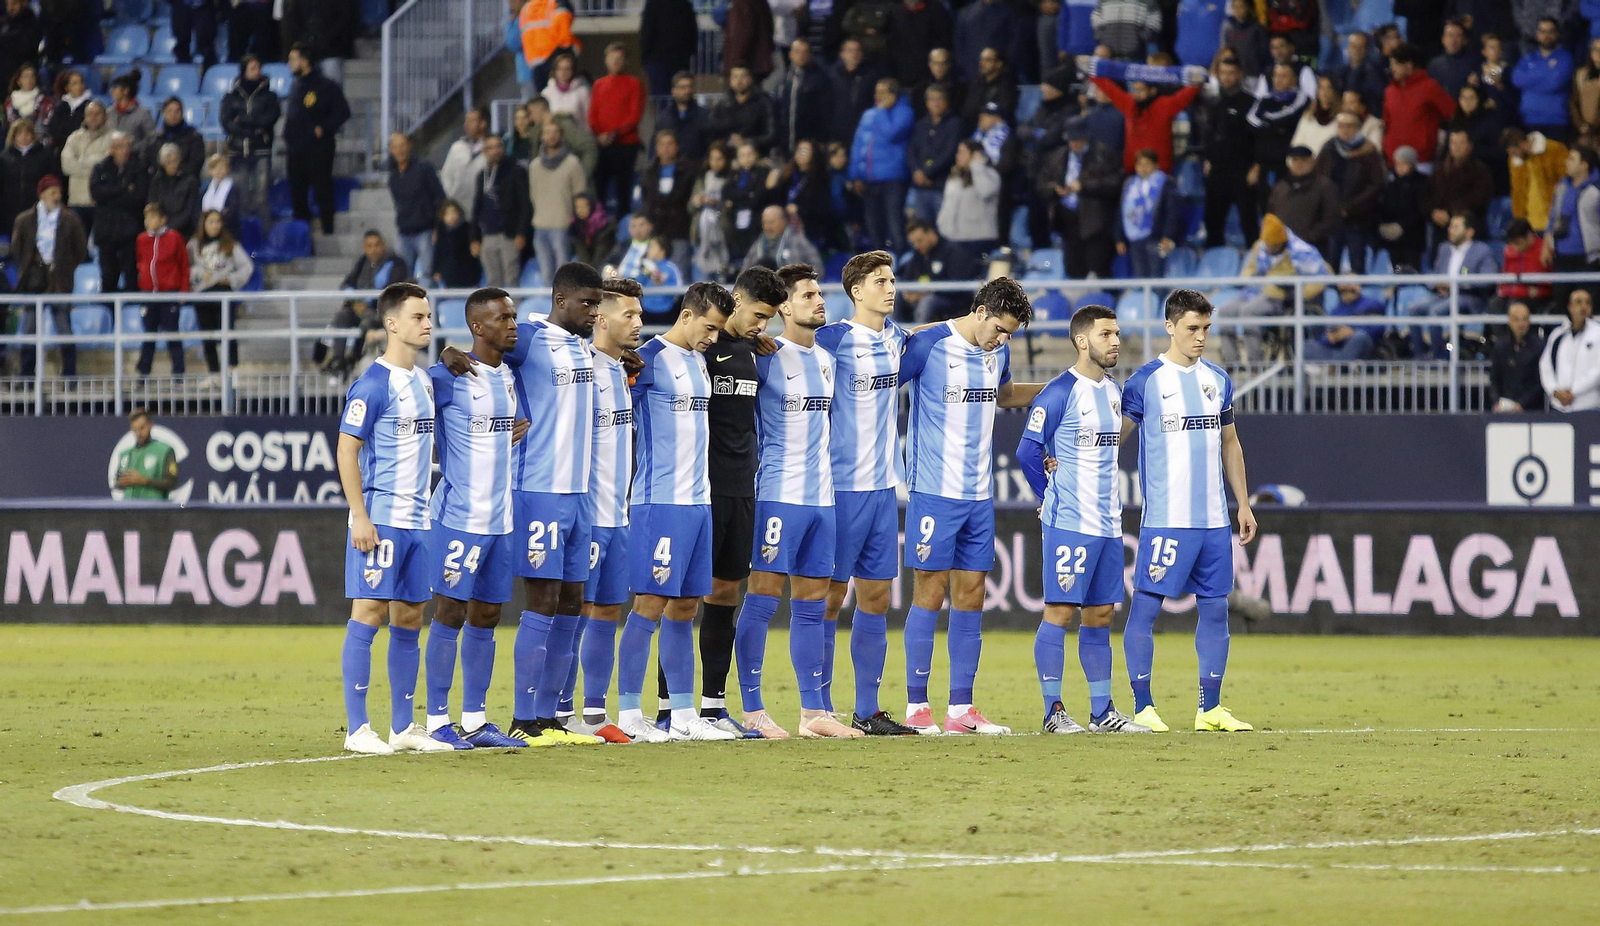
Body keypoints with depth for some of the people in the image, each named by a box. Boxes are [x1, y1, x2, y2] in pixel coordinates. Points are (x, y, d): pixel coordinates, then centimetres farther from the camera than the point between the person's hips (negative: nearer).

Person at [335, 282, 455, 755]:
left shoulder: (423, 380, 15)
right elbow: (346, 451, -14)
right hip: (380, 518, -8)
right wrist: (360, 517, -19)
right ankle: (357, 729, -6)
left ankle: (403, 727, 16)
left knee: (410, 618, 10)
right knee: (369, 614, -7)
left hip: (417, 520, 8)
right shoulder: (374, 384, -11)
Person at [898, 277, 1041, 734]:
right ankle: (916, 707, -1)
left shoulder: (997, 352, 11)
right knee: (931, 590, -5)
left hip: (979, 494, 7)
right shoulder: (928, 345, -10)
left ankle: (961, 709, 9)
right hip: (934, 490, -7)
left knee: (971, 594, 5)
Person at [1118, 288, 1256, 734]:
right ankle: (1142, 706, -2)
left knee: (1215, 607, 6)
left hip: (1214, 518, 5)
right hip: (1165, 518, -5)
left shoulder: (1218, 380, 12)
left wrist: (1243, 505, 18)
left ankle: (1210, 707, 13)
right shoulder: (1146, 380, -4)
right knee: (1145, 605, -7)